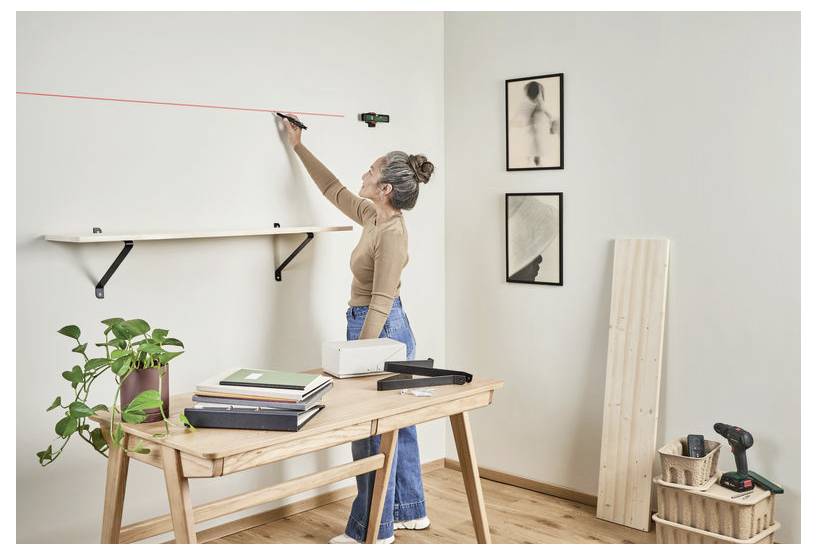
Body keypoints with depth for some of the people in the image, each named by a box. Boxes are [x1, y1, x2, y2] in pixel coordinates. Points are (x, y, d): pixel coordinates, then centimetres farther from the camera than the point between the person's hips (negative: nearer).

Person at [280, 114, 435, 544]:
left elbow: (381, 301, -22)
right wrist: (299, 148, 26)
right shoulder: (374, 217, 7)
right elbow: (334, 190, 21)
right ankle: (410, 511, 30)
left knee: (372, 432, -1)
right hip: (389, 331, 10)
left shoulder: (391, 231, -20)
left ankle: (371, 532, 11)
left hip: (381, 331, -10)